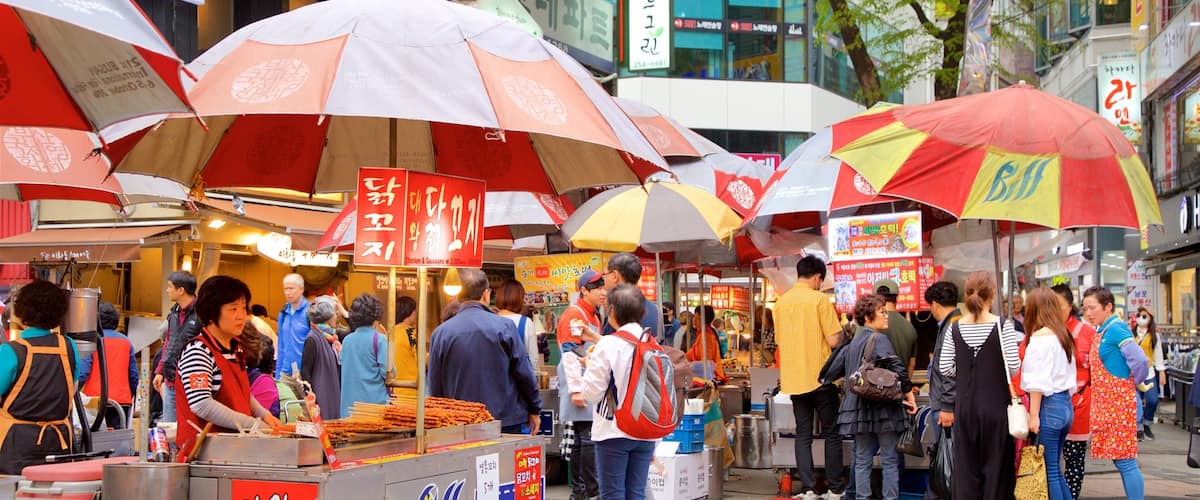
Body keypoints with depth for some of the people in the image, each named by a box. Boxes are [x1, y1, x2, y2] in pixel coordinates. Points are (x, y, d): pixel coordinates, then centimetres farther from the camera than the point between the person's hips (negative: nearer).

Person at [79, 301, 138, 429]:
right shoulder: (126, 341, 10)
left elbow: (82, 372, -10)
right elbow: (134, 375, 12)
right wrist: (130, 396, 25)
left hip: (96, 399, -4)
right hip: (122, 400, 4)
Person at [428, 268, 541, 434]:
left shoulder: (440, 333, -1)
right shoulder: (504, 327, -6)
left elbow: (435, 387, 5)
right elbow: (524, 373, -1)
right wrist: (534, 410, 11)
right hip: (506, 422, -1)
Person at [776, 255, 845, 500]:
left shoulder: (780, 302, 7)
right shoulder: (819, 299, -10)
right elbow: (833, 340, -14)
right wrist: (840, 332, 8)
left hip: (794, 379, 5)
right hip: (820, 376, -4)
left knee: (803, 435, 8)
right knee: (831, 433, 6)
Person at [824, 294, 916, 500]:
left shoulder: (853, 343, 13)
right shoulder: (879, 340, -9)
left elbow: (833, 370, 18)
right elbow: (897, 368, -20)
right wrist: (909, 394, -13)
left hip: (859, 409, 6)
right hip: (883, 407, -6)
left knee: (862, 459, 10)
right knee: (889, 459, 1)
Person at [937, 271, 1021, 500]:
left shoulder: (955, 328, -1)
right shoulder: (1002, 326, -10)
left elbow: (945, 368, 0)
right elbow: (1014, 365, -12)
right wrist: (996, 370, 9)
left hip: (964, 406, 3)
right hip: (995, 405, -3)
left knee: (965, 466, 8)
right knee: (995, 464, 6)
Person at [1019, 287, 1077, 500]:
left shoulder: (1040, 336, -11)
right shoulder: (1064, 335, 13)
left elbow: (1038, 381, -15)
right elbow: (1069, 376, 15)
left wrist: (1033, 415, -15)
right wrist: (1065, 401, 20)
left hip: (1048, 405, -8)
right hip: (1065, 405, 8)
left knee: (1049, 471, -3)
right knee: (1055, 469, 14)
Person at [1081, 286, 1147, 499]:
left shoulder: (1115, 329, -14)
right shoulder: (1101, 332, 12)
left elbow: (1139, 360, -23)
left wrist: (1130, 382, -8)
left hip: (1119, 404, -9)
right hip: (1106, 404, 9)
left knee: (1125, 461, -6)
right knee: (1119, 460, 12)